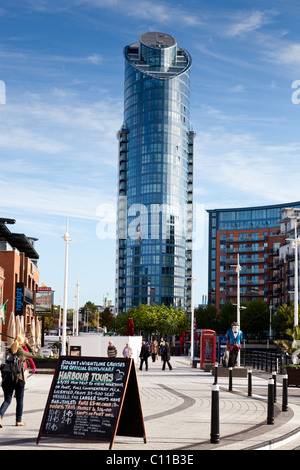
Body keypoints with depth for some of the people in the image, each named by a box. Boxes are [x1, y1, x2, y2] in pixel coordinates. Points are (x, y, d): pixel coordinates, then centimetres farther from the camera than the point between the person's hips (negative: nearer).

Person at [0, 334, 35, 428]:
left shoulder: (10, 351, 4)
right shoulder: (22, 352, -6)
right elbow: (31, 355, 10)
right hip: (19, 379, -3)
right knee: (20, 400, 13)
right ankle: (18, 421, 19)